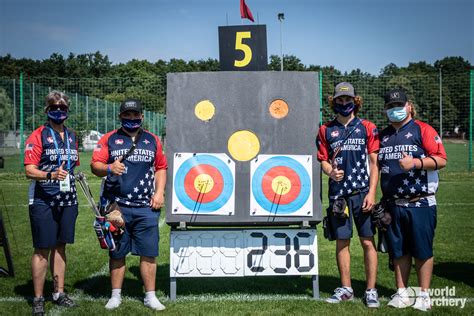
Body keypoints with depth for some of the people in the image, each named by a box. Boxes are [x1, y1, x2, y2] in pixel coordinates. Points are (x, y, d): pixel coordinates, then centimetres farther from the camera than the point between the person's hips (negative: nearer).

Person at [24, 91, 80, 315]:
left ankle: (59, 293, 22)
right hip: (43, 202, -6)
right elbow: (29, 170, -14)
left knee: (60, 247, 12)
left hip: (68, 201, 6)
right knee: (43, 250, -2)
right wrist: (51, 175, -29)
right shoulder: (38, 136, -6)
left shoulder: (72, 136, 14)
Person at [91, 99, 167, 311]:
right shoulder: (108, 139, 7)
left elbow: (161, 167, 17)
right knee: (117, 253, 6)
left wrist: (159, 192, 4)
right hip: (116, 206, -1)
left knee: (149, 253, 1)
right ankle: (116, 295, 17)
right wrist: (109, 168, -23)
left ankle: (150, 296, 10)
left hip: (146, 208, 1)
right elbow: (95, 165, -2)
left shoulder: (153, 140, 14)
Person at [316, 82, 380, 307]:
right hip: (338, 193, 2)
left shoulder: (367, 128, 4)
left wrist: (371, 192, -8)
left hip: (362, 193, -2)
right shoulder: (326, 130, 9)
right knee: (341, 241, 6)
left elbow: (374, 163, 1)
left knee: (367, 241, -2)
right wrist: (330, 172, -15)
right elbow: (323, 160, 9)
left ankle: (371, 291, 7)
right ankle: (345, 289, 18)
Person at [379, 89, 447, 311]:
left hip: (420, 203, -5)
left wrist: (415, 162, -22)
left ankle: (424, 295, 10)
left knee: (422, 251, 1)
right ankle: (402, 293, 19)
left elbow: (441, 159, -9)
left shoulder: (423, 130, -1)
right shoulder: (383, 136, 15)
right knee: (398, 251, 9)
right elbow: (377, 167, 20)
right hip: (393, 205, 5)